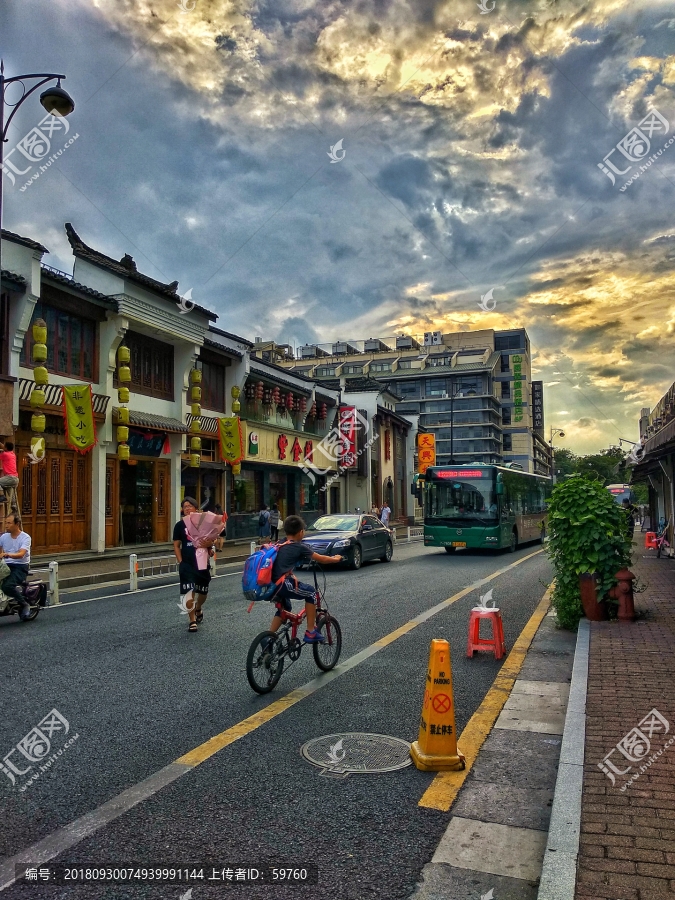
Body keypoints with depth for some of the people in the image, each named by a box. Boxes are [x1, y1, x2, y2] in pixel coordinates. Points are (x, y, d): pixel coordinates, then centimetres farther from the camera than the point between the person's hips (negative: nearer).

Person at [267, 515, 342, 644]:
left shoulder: (279, 546, 18)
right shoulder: (299, 547, 0)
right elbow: (320, 559, 10)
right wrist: (336, 559, 26)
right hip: (282, 584, -8)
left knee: (285, 608, 30)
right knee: (310, 592, 11)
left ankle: (268, 639, 26)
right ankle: (310, 632, 10)